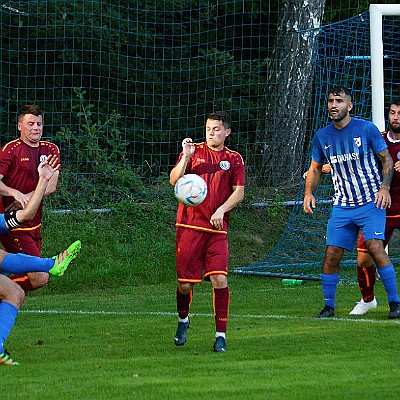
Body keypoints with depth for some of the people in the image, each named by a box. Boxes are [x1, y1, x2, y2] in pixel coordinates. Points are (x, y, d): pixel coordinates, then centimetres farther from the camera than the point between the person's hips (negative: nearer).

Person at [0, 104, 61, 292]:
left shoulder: (50, 150, 10)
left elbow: (51, 186, -1)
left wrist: (26, 197, -16)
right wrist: (15, 193, -31)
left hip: (34, 225, 7)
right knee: (40, 277, -16)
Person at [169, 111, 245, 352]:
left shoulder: (234, 159, 9)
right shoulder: (194, 152, 7)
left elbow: (239, 192, 4)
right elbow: (174, 180, -3)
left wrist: (222, 210, -11)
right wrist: (186, 157, -16)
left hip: (217, 228, 0)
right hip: (189, 225, 0)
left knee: (220, 279, -14)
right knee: (185, 282, 0)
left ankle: (221, 334, -5)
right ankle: (183, 320, 31)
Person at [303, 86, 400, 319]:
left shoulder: (367, 129, -6)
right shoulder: (322, 137, 5)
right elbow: (315, 168, 18)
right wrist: (308, 193, 2)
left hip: (371, 202, -4)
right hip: (342, 207, 4)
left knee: (375, 246, -19)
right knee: (332, 254, -3)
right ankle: (329, 306, 12)